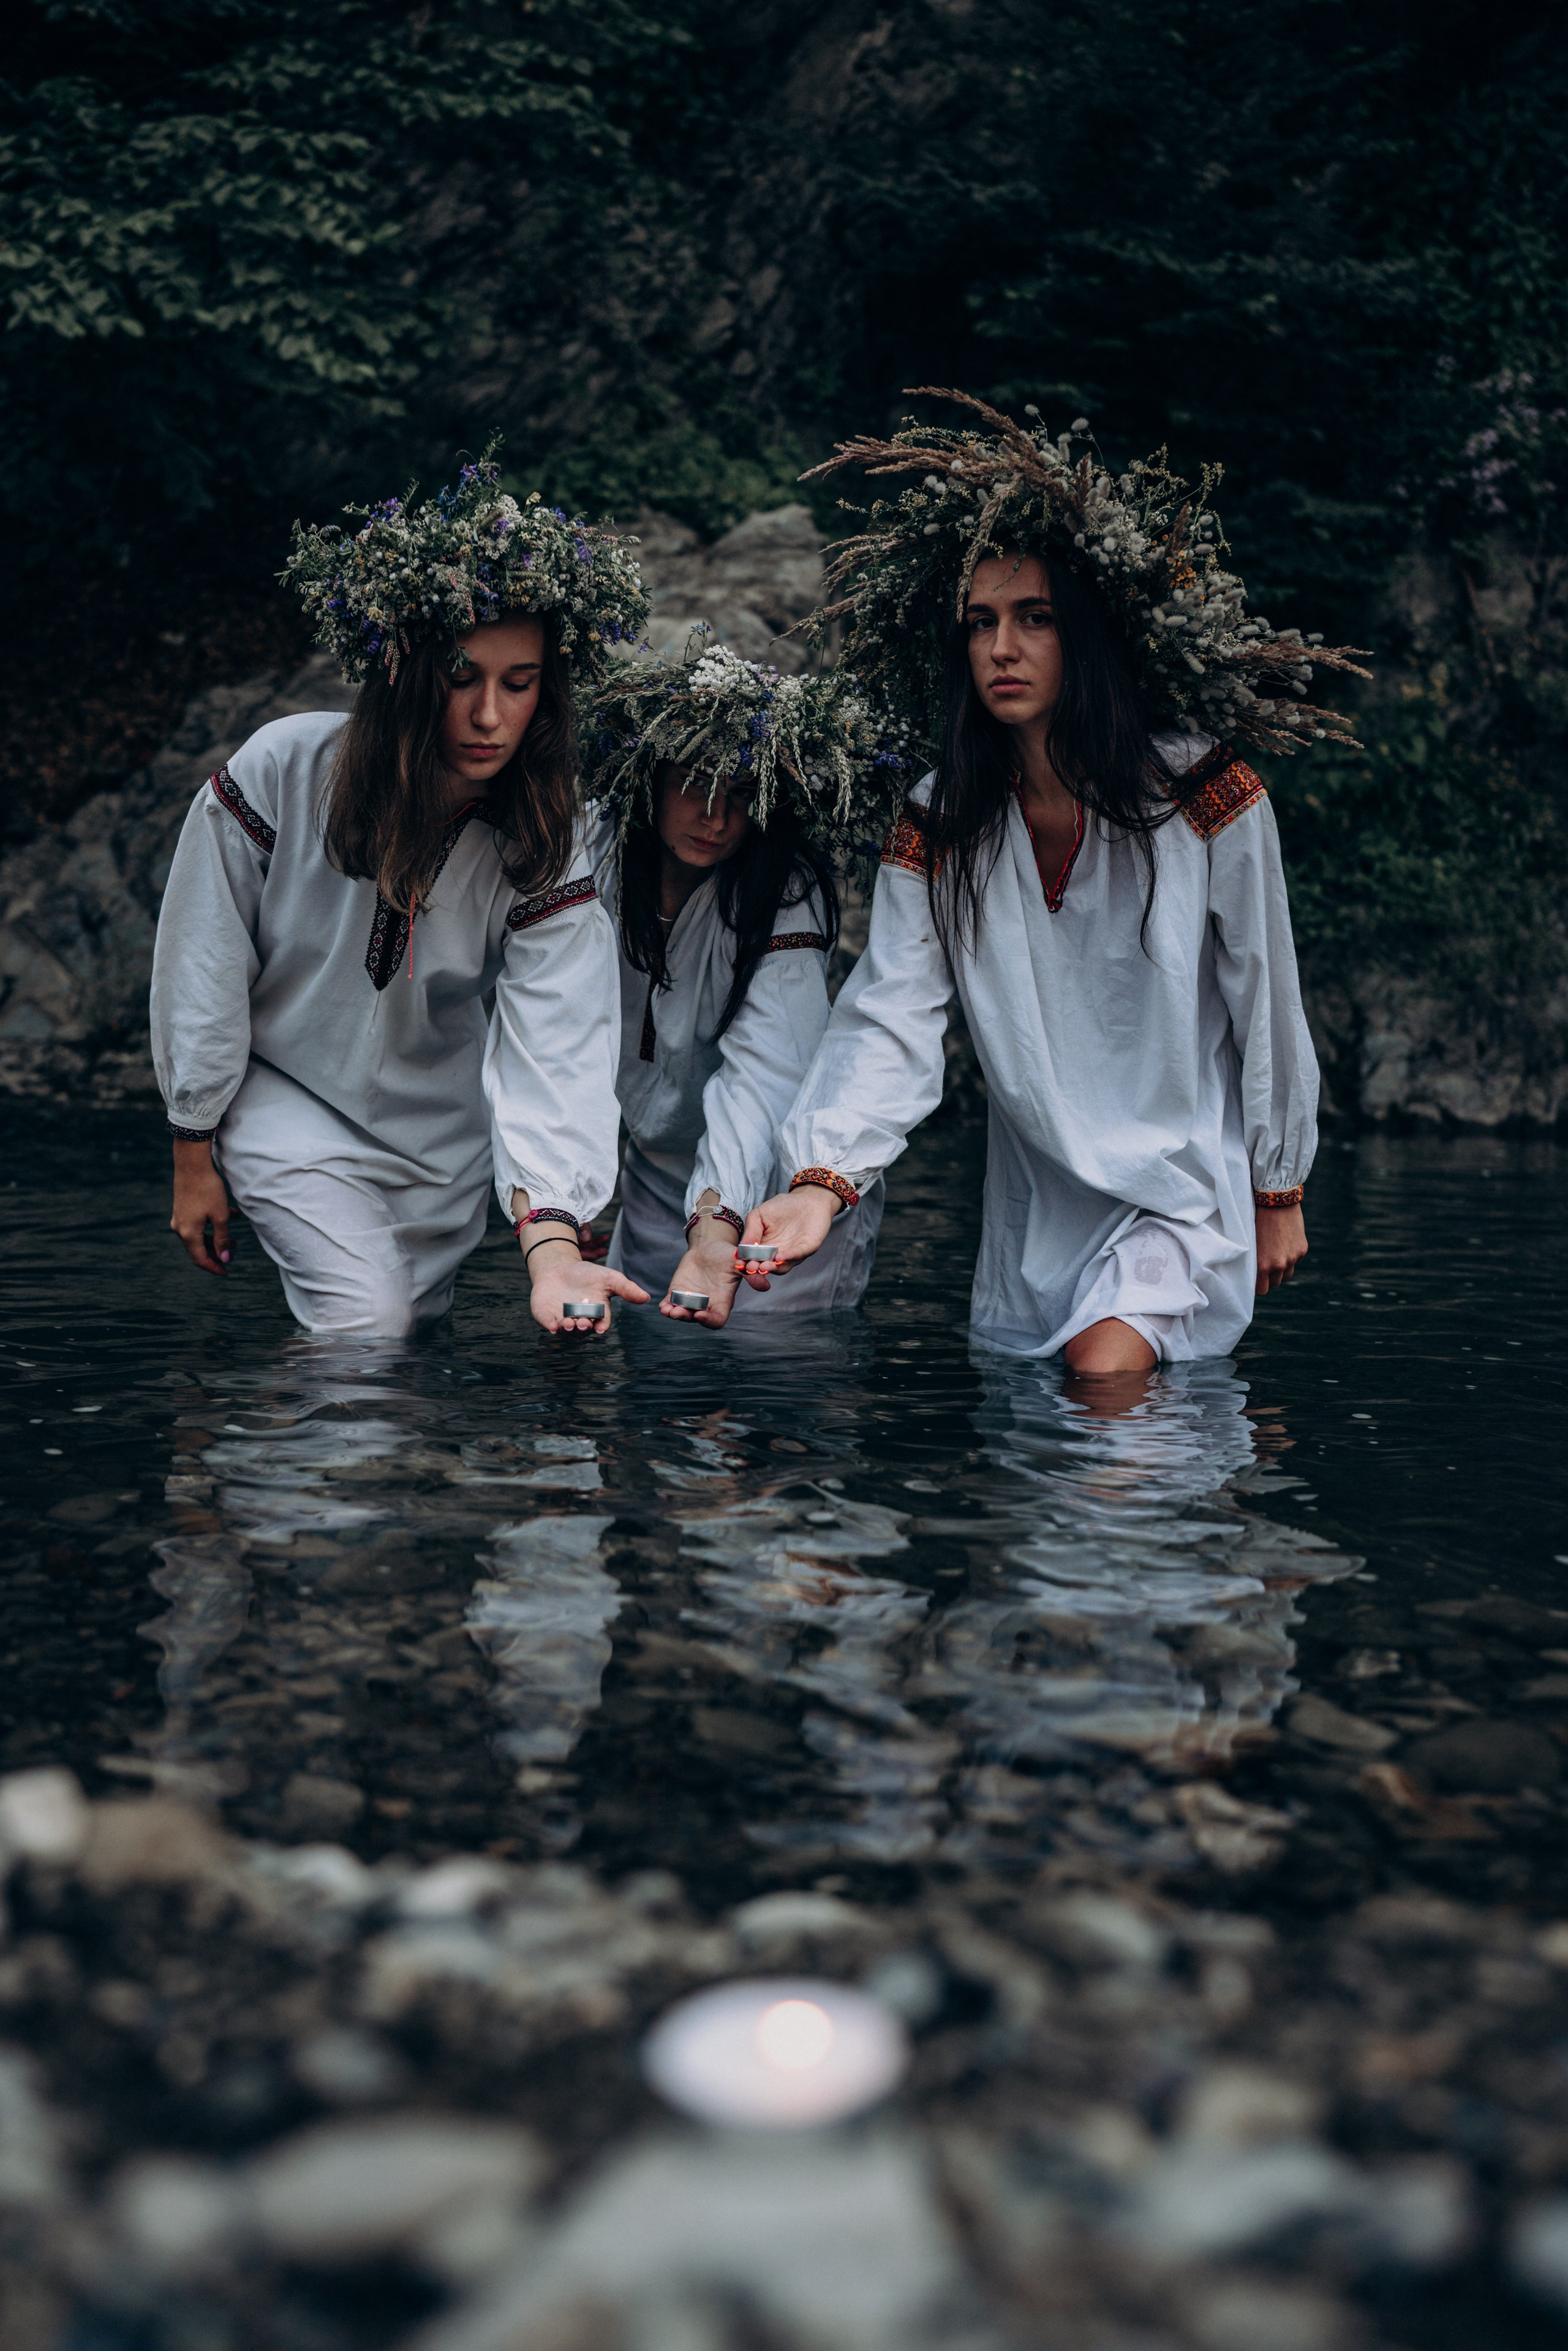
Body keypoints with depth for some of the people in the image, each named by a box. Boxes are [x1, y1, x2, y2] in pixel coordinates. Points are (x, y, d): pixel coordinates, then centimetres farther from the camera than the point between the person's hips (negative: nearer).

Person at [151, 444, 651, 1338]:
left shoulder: (548, 847, -21)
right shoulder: (281, 772, -24)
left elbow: (554, 1051, -32)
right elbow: (202, 972, -12)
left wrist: (552, 1248, -47)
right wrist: (195, 1157, -5)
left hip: (445, 1124, 3)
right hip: (289, 1101, -2)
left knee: (419, 1325, 16)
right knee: (369, 1327, -16)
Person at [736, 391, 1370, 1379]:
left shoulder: (1207, 797, -15)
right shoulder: (938, 831, -7)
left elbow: (1266, 1011, -5)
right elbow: (891, 1024, -18)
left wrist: (1280, 1193, 3)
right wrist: (824, 1182, -36)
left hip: (1190, 1190, -4)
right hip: (1038, 1205, 4)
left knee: (1104, 1375, -22)